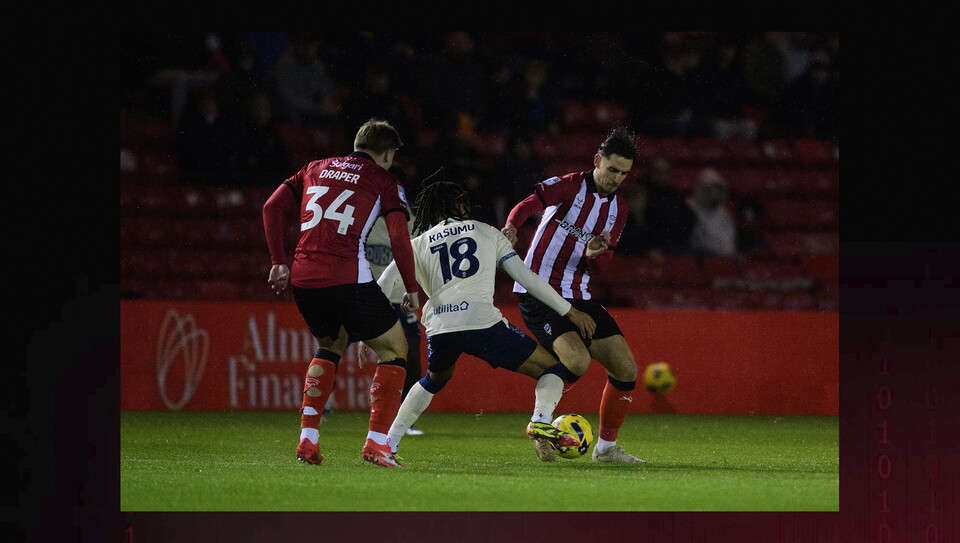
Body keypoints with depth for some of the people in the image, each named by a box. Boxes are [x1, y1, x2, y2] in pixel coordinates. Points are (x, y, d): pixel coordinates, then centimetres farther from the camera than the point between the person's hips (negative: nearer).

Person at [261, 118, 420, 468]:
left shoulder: (316, 169, 21)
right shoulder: (384, 182, 7)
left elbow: (272, 207, 15)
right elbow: (399, 238, -4)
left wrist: (278, 262, 18)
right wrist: (412, 289, 6)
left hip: (304, 280, 5)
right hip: (349, 279, -5)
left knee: (330, 345, 30)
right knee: (394, 349, 12)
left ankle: (308, 438, 17)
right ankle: (376, 442, -1)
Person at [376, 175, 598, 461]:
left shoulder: (417, 245, 22)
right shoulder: (487, 232, 20)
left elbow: (381, 289, 14)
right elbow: (526, 276, 15)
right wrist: (569, 311, 20)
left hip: (438, 329, 3)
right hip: (482, 321, -3)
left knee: (435, 379, 36)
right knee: (553, 370, 9)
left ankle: (388, 442, 26)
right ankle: (541, 422, -20)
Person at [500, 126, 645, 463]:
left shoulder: (618, 208, 12)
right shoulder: (571, 186, -7)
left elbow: (598, 267, 9)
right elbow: (530, 204, -26)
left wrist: (595, 254, -15)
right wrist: (511, 227, -48)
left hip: (578, 296, 7)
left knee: (626, 369, -1)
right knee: (577, 360, -27)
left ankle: (606, 447, 16)